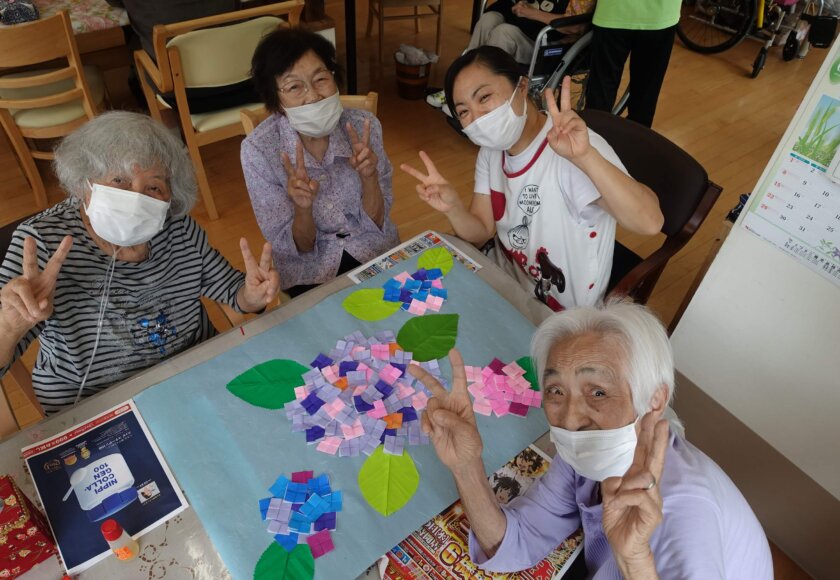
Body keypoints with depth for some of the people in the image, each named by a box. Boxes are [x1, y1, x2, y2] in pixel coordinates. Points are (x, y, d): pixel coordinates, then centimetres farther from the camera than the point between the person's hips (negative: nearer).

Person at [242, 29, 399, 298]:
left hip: (374, 251, 2)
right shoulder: (259, 149, -17)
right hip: (309, 270, -1)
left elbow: (377, 223, -7)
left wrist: (368, 176, -25)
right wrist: (303, 207, -32)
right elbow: (297, 248, -12)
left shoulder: (363, 125, -13)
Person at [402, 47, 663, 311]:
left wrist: (585, 156, -51)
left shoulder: (571, 148, -27)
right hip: (503, 285, 7)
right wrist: (453, 207, -21)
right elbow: (481, 232, -2)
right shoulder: (492, 151, -1)